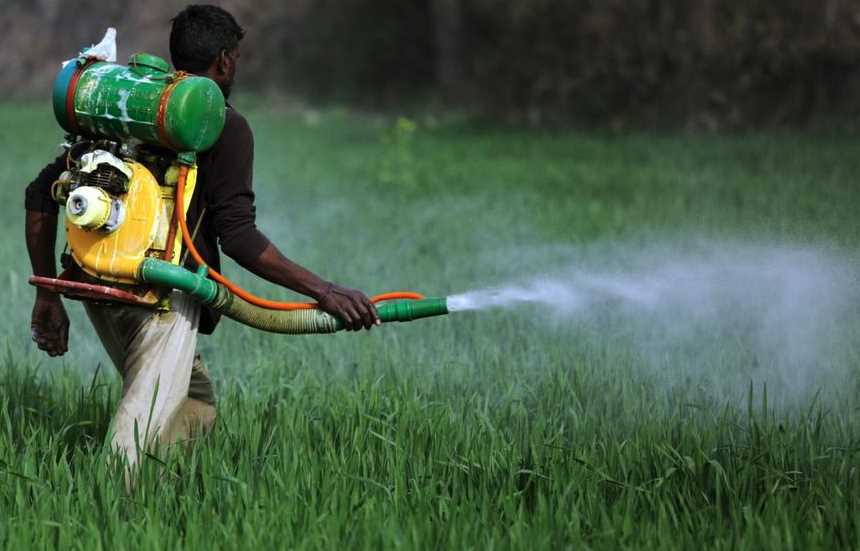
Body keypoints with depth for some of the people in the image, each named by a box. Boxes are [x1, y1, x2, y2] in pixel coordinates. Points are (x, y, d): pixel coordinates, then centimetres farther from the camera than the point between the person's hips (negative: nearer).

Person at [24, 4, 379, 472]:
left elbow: (41, 193, 16)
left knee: (196, 404, 23)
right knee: (144, 431, -14)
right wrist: (323, 291, -7)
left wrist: (48, 297, 20)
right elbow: (238, 237, -10)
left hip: (98, 286, 7)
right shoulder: (226, 126, -1)